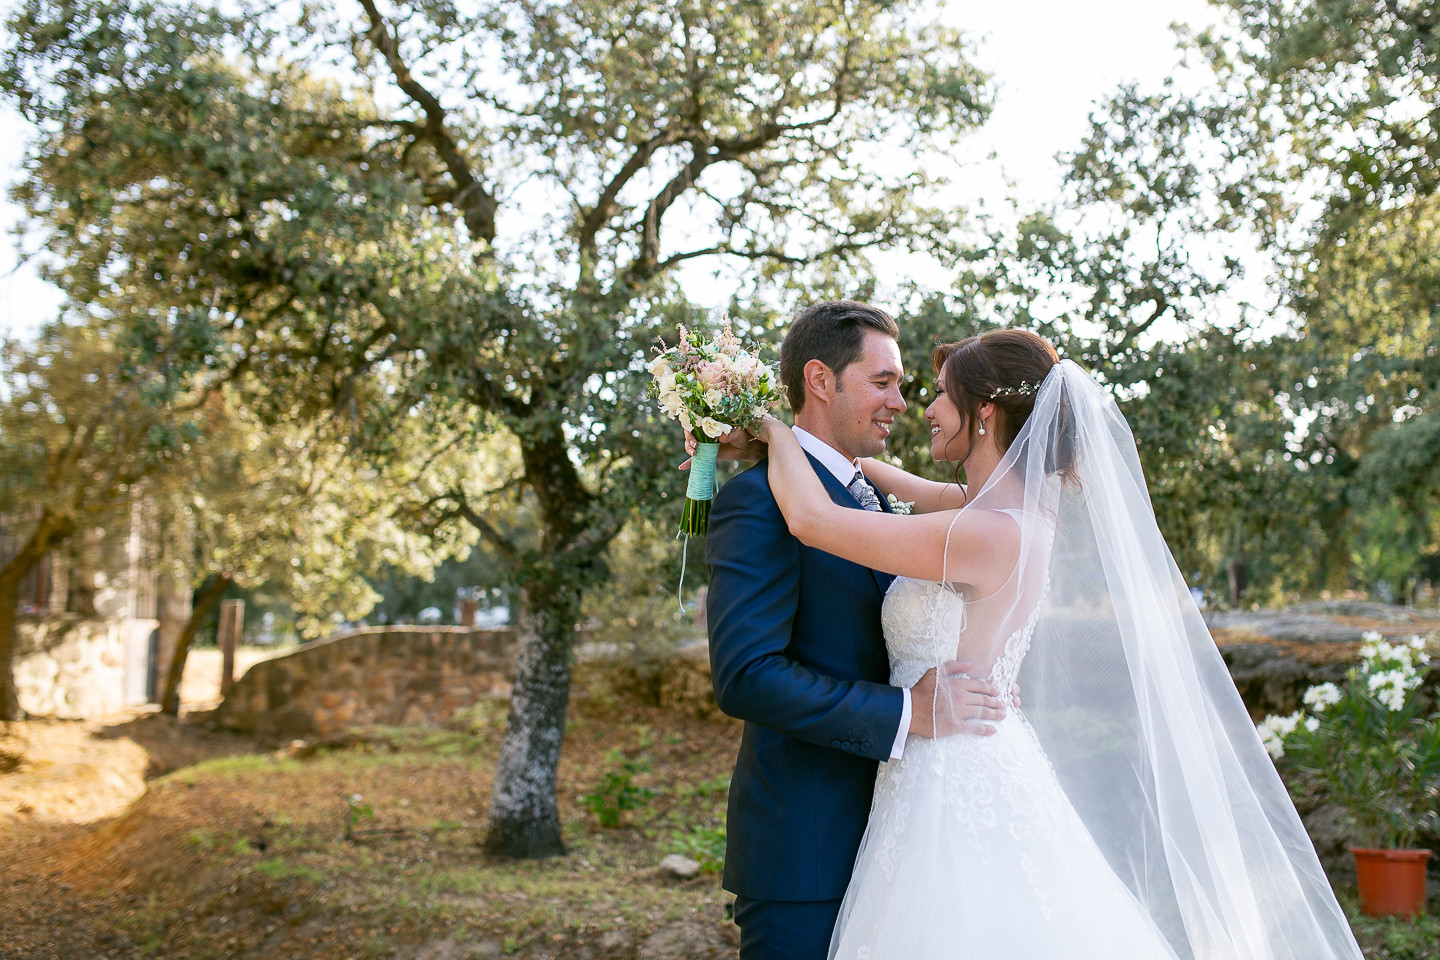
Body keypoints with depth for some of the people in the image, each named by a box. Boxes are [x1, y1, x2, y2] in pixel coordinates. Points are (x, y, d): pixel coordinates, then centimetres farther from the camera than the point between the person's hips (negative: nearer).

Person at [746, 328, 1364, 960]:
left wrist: (779, 433, -2)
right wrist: (800, 446, 25)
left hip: (956, 793, -9)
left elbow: (810, 519, -20)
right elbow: (906, 487, 24)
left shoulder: (989, 534, -23)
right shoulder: (1013, 506, 5)